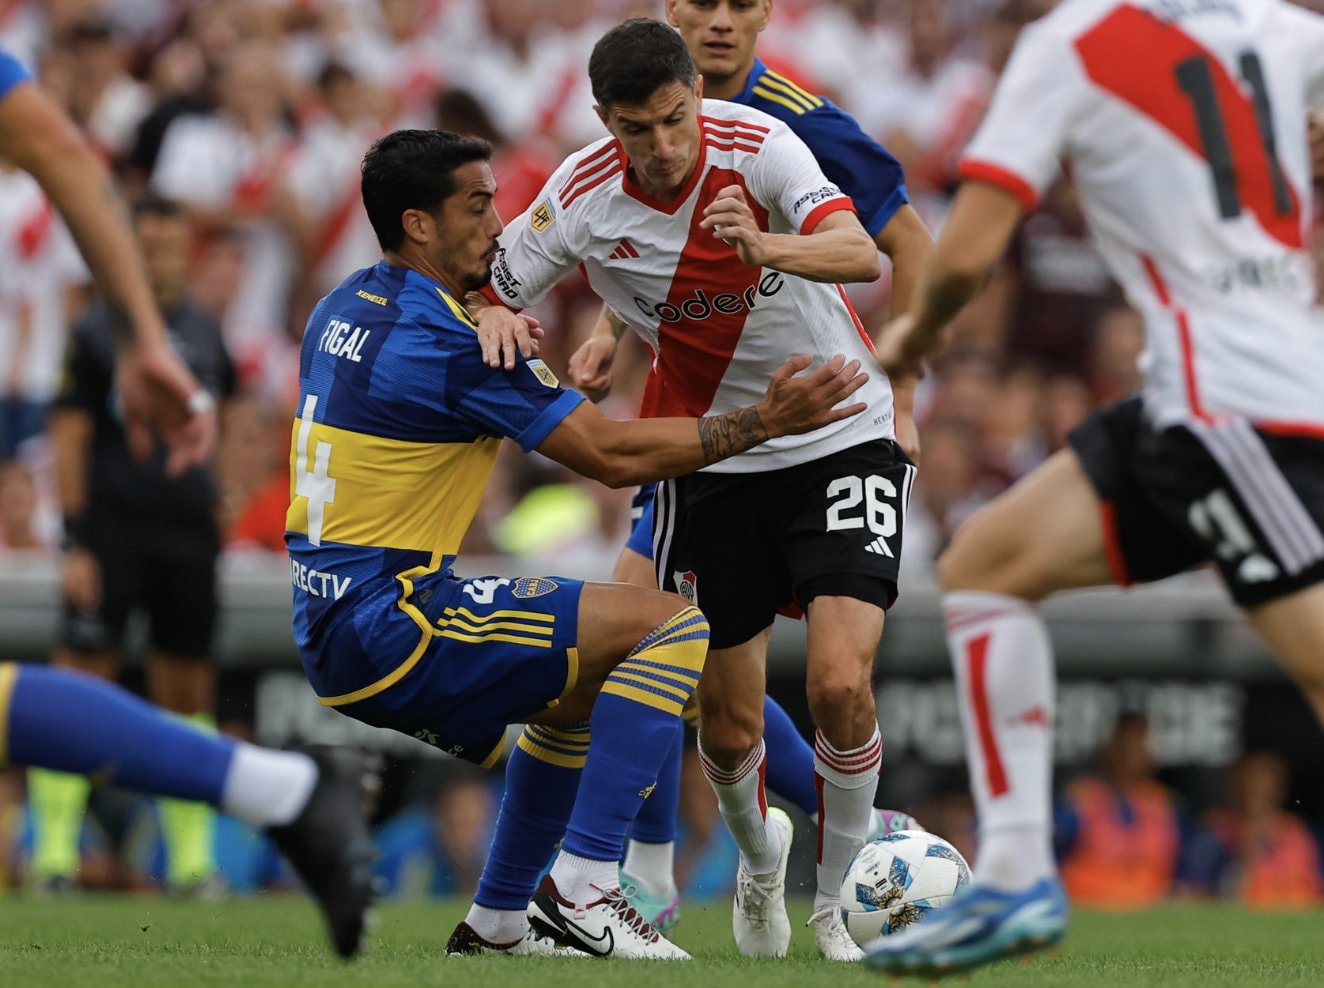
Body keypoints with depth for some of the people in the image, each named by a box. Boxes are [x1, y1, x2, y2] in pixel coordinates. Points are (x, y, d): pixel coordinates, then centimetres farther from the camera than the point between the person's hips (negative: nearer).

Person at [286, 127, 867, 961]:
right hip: (392, 630, -10)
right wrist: (765, 420, -11)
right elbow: (614, 455, -15)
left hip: (329, 630, 10)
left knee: (581, 692, 29)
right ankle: (582, 889, -14)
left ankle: (497, 923, 28)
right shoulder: (448, 342, -17)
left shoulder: (344, 309, 11)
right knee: (671, 627, -12)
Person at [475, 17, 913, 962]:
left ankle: (838, 907, 2)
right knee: (729, 727, 3)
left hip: (842, 438, -2)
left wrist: (768, 246, -52)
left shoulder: (757, 144, -20)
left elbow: (862, 256, -33)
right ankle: (759, 855, 38)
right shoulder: (580, 198, -13)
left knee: (840, 683, -19)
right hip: (712, 455, 2)